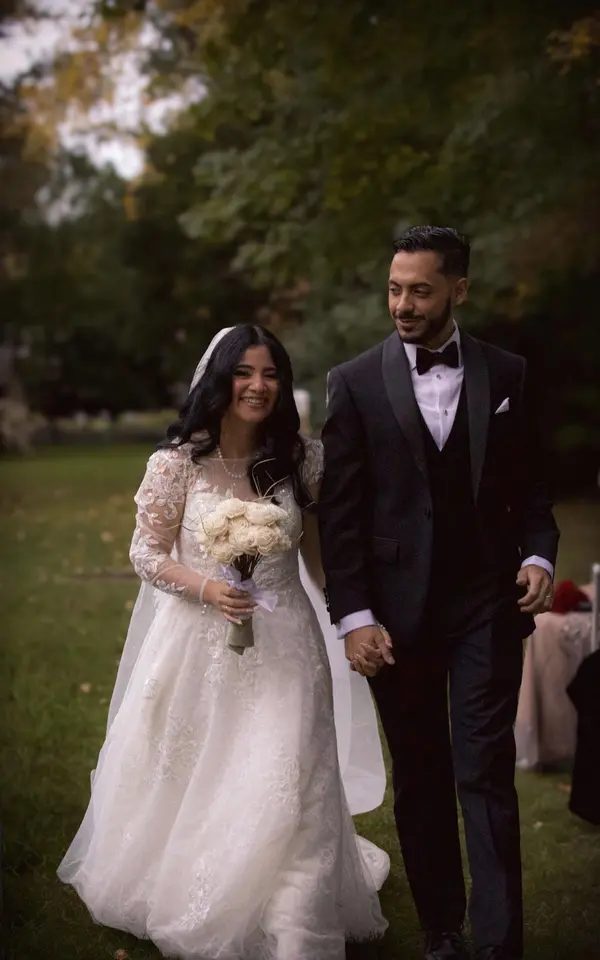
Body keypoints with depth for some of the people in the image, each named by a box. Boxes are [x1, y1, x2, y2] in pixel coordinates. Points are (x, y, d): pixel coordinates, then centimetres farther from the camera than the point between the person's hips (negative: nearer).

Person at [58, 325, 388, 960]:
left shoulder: (301, 458, -1)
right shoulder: (178, 460, -8)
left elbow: (321, 549, 10)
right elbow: (146, 553, -4)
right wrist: (207, 588, -19)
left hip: (281, 647, 1)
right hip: (197, 641, -1)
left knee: (282, 786, -4)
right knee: (189, 783, 13)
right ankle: (177, 899, 37)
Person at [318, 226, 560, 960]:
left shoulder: (505, 374, 3)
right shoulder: (355, 383, -1)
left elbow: (527, 485, 11)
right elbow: (340, 512, -2)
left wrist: (538, 554, -7)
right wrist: (353, 616, -8)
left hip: (487, 604, 0)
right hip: (397, 610, 0)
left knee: (486, 775, -3)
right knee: (420, 781, 10)